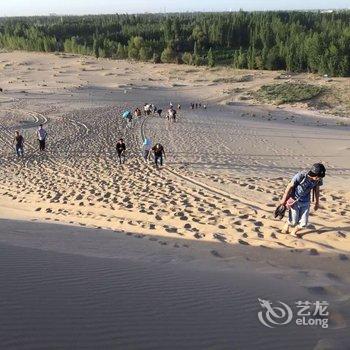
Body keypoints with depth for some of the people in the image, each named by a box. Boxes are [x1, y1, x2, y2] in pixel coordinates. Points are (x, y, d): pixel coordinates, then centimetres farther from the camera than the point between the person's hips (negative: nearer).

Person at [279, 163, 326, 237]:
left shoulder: (318, 180, -13)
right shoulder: (300, 176, -27)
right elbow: (290, 186, -14)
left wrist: (317, 202, 18)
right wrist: (284, 199, -5)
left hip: (305, 202, 4)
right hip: (295, 201, -4)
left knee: (303, 224, -2)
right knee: (293, 222, -1)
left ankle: (293, 232, 29)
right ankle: (286, 226, 35)